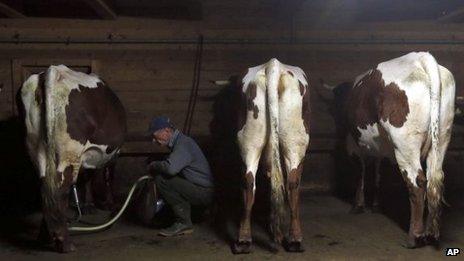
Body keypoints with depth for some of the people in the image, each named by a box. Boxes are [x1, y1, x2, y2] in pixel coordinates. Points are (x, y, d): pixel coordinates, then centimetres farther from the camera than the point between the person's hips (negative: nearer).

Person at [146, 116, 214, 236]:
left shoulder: (183, 144, -17)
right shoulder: (180, 142, 16)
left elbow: (170, 168, -33)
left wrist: (153, 166, -13)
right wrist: (156, 166, 5)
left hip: (203, 193, -10)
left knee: (161, 180, -19)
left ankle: (183, 222, -12)